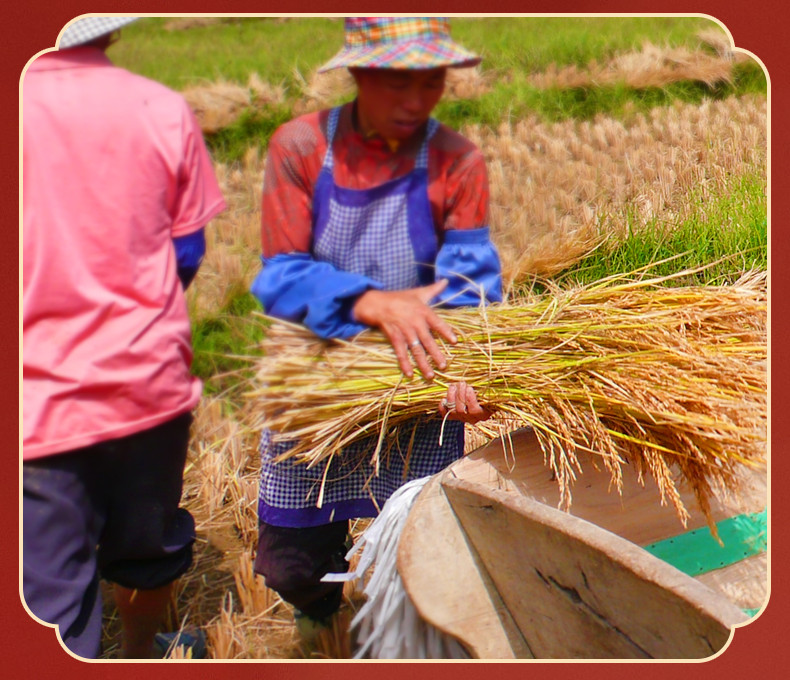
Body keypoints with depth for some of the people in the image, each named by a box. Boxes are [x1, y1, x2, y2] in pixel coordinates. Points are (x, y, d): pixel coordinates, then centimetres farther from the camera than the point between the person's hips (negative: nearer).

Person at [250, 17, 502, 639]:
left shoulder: (457, 162, -8)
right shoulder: (300, 146, -9)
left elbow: (469, 283, -14)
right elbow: (282, 276, -15)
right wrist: (376, 304, -32)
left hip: (418, 399, 0)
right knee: (290, 564, 11)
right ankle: (327, 605, 49)